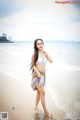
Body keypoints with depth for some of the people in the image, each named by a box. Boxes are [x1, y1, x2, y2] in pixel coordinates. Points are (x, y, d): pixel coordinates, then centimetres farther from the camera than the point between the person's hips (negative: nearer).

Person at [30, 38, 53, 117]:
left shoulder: (45, 53, 2)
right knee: (43, 92, -7)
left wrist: (45, 52, -8)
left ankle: (36, 106, 33)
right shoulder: (35, 54, -11)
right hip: (37, 74, -5)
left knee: (39, 92, 16)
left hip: (43, 74, 5)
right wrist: (38, 72, -17)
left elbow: (51, 61, -8)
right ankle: (45, 111, 4)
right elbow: (33, 65, -6)